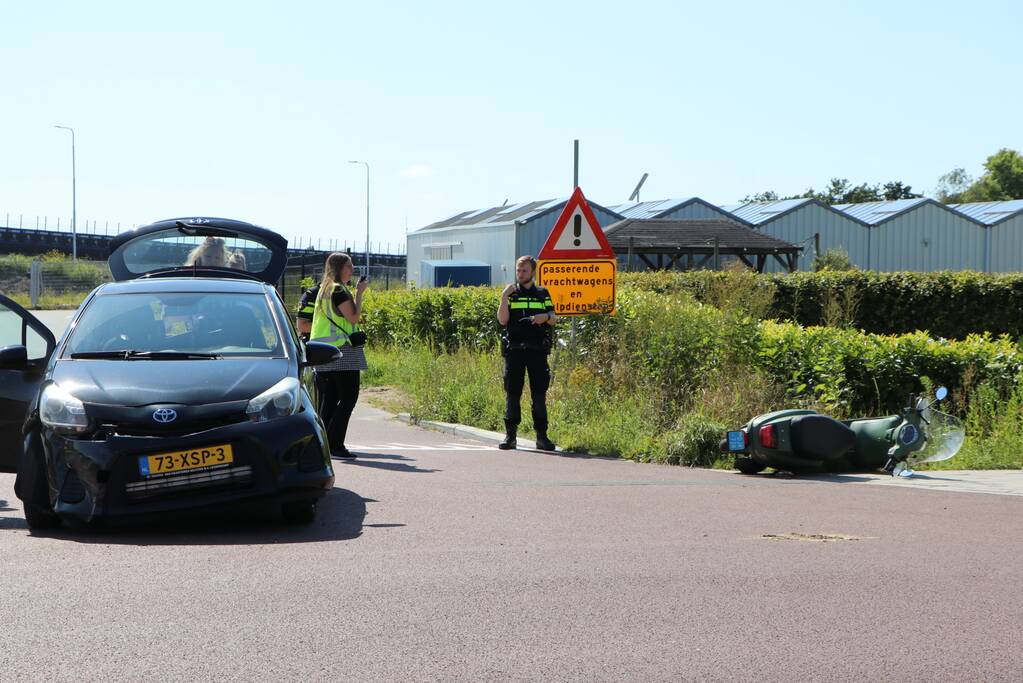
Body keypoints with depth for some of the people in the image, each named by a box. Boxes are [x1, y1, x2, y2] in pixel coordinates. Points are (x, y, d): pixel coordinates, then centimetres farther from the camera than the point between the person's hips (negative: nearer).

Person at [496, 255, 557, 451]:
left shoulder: (543, 294, 12)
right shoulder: (510, 294, 9)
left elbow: (553, 319, 10)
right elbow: (502, 320, -2)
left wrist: (545, 316, -12)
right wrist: (504, 298, -11)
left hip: (537, 350, 0)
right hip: (514, 350, 0)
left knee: (539, 394, 0)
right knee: (512, 393, -1)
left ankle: (542, 436, 5)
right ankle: (510, 435, 4)